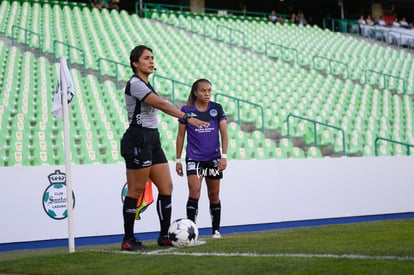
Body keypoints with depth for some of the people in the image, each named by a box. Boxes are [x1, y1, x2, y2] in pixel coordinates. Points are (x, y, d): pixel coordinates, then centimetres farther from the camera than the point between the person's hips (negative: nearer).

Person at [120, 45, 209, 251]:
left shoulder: (146, 85, 18)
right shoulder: (135, 84, -12)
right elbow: (161, 104, -22)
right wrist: (187, 118, -28)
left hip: (152, 140, 9)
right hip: (137, 140, -9)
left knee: (166, 187, 4)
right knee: (135, 191, -5)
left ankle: (164, 236, 10)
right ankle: (128, 240, 3)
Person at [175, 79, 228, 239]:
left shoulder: (217, 108, 2)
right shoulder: (186, 110, -2)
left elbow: (224, 133, 3)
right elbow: (181, 136, 4)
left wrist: (224, 156, -6)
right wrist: (178, 160, 3)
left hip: (213, 158, 2)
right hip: (194, 158, -2)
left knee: (214, 195, 9)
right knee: (194, 191, -17)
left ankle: (216, 230, 22)